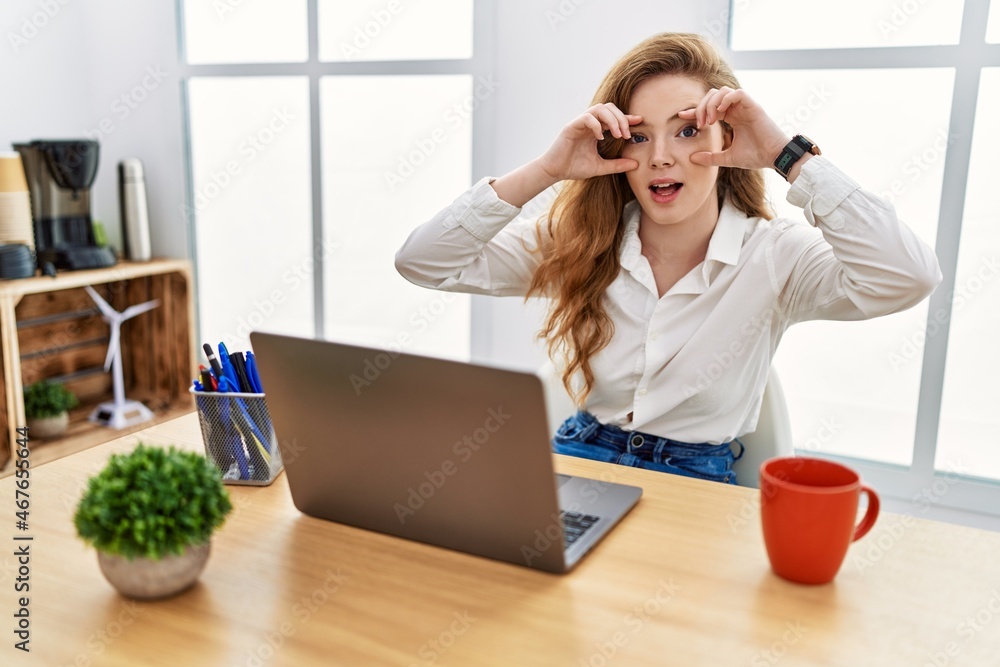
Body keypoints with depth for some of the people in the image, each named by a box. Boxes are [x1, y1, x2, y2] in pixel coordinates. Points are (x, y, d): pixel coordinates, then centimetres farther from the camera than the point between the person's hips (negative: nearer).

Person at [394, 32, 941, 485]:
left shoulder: (773, 257, -8)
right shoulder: (577, 244, -2)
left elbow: (909, 280, -26)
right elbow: (420, 262, -9)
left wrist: (789, 157, -23)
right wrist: (547, 171, -18)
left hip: (699, 481, -1)